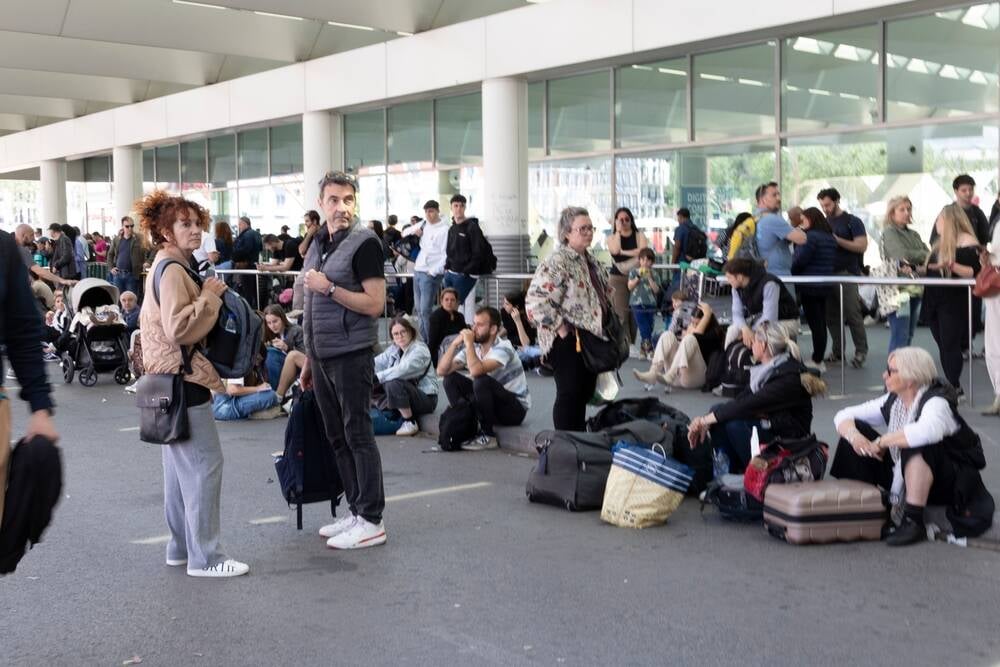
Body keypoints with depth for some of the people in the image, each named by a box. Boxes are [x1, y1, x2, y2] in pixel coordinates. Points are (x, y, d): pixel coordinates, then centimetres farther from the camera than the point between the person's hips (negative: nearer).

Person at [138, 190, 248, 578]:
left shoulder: (171, 267, 16)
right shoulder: (171, 270, -16)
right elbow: (178, 328, -26)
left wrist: (207, 295, 12)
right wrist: (209, 296, -18)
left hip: (175, 378, 11)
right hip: (180, 378, -11)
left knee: (181, 465, 15)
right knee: (205, 463, -9)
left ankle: (181, 547, 24)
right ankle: (205, 557, -5)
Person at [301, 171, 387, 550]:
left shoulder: (364, 243, -9)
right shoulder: (318, 245, 14)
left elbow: (375, 304, -15)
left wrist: (329, 288, -19)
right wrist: (308, 360, 18)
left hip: (351, 355, -8)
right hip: (321, 356, 8)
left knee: (358, 435, -4)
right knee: (337, 437, 11)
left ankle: (371, 522, 2)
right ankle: (355, 511, 20)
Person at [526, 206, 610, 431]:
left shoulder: (590, 260, 14)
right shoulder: (556, 262, -15)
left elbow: (605, 295, 27)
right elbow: (535, 301, -24)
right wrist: (561, 329, -21)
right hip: (568, 342, -9)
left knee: (585, 394, 14)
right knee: (569, 395, -5)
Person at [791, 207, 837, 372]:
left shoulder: (811, 236, -15)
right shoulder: (829, 238, 13)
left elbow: (799, 261, -18)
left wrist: (789, 272, -1)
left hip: (809, 286, -9)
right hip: (824, 286, 9)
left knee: (814, 323, -5)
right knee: (821, 322, 10)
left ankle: (817, 361, -2)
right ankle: (819, 360, 16)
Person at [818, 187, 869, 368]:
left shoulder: (852, 221, 0)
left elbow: (862, 246, -9)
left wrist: (837, 240, -16)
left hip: (847, 273, -6)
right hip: (828, 273, 6)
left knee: (852, 313, -8)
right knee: (831, 314, 6)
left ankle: (861, 351, 0)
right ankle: (838, 351, 14)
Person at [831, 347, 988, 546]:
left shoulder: (936, 402, -23)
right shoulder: (892, 401, -2)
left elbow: (926, 431, -48)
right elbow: (844, 416, 2)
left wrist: (882, 442, -33)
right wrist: (852, 434, -23)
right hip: (904, 477, 7)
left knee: (916, 445, -38)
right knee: (857, 428, -3)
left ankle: (914, 520, -31)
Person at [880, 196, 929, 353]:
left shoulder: (913, 234, 18)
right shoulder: (889, 232, -3)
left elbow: (928, 254, 8)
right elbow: (903, 255, -17)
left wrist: (922, 265, -13)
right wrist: (924, 255, -3)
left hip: (916, 289, 7)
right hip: (899, 289, -7)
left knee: (909, 335, 11)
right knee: (900, 337, -10)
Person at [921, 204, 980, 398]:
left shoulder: (967, 242, -8)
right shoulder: (940, 244, 18)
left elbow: (974, 273, -17)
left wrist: (952, 266, -30)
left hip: (954, 304, -8)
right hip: (934, 302, 8)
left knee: (950, 345, -9)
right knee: (943, 346, 9)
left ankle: (955, 388, -6)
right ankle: (952, 387, 14)